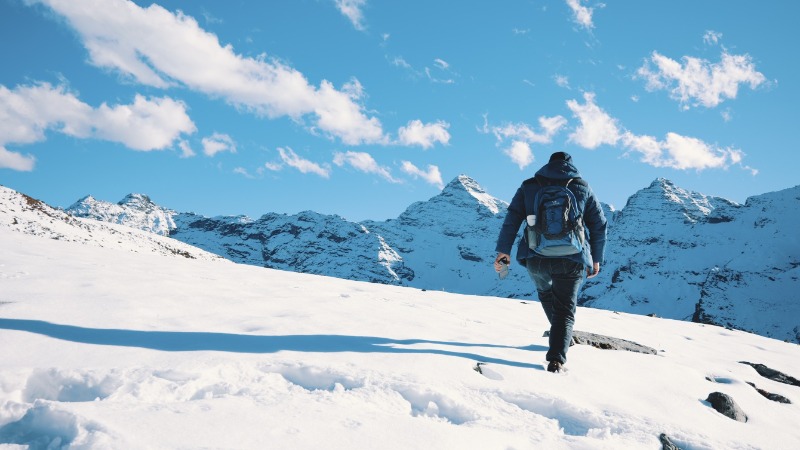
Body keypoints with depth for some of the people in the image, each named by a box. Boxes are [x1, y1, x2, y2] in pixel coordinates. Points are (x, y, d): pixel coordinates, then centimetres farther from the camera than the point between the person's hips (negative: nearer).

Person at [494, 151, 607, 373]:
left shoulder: (529, 186, 12)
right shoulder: (583, 189, 13)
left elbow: (512, 219, 3)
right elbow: (599, 226, 13)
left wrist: (503, 250, 2)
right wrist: (596, 259, 21)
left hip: (535, 257, 1)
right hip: (571, 260, -1)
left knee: (545, 292, 31)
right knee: (564, 310, 6)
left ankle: (559, 334, 39)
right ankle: (557, 358, -11)